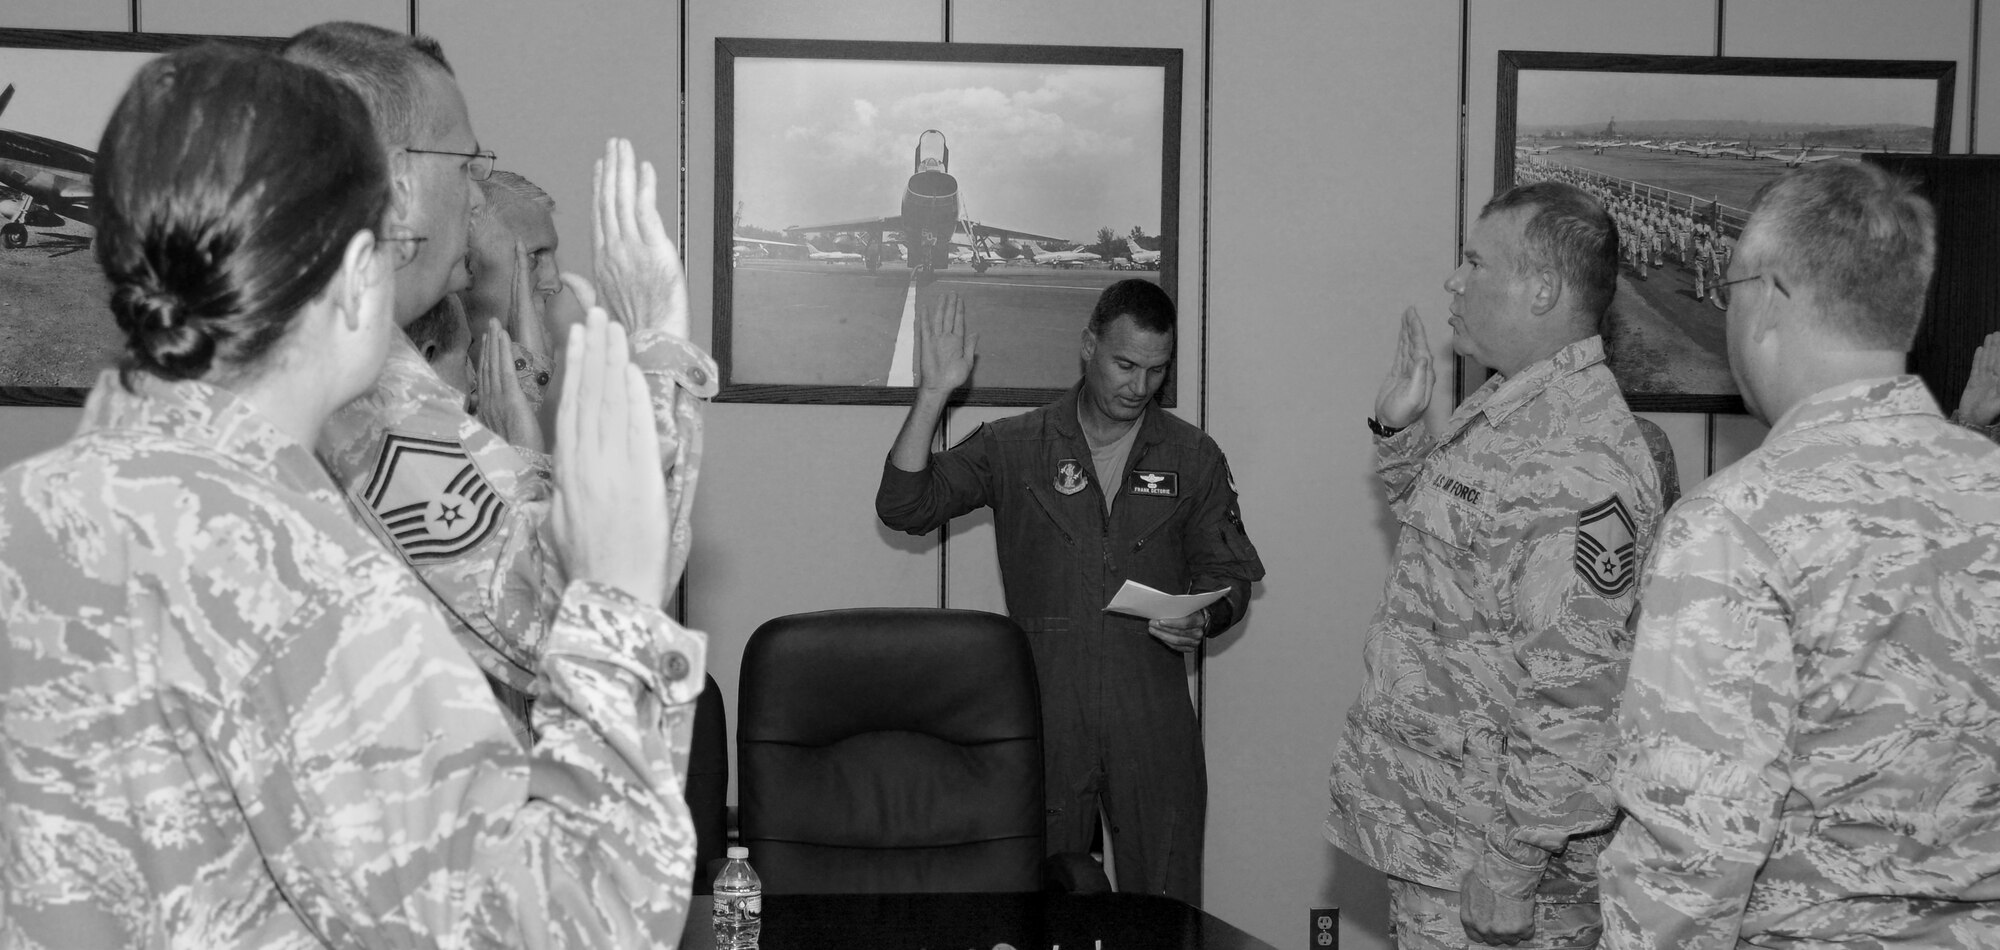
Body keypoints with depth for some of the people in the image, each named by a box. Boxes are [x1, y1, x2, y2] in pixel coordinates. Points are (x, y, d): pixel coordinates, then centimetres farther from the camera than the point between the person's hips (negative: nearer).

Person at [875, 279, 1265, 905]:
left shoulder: (1194, 458, 9)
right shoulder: (1013, 448, 4)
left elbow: (1229, 575, 14)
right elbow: (903, 507, -4)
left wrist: (1203, 619, -9)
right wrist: (932, 394, -14)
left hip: (1154, 720, 1)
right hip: (1044, 714, -1)